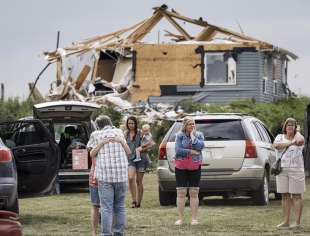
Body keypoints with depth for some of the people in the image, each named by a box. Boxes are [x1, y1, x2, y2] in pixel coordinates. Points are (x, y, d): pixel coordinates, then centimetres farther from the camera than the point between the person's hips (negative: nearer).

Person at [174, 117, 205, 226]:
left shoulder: (199, 135, 4)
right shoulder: (179, 135, -2)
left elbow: (200, 146, -14)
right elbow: (178, 150, -12)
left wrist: (193, 136, -10)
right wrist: (192, 152, -12)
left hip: (195, 167, 1)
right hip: (181, 167, -1)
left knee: (194, 193, 3)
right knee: (181, 193, 0)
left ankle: (194, 218, 7)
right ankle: (180, 218, 6)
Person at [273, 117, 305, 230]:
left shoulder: (298, 137, 2)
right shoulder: (280, 137, 10)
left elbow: (301, 141, -25)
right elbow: (276, 145, -14)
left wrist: (297, 132, -11)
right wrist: (290, 143, -24)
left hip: (296, 169, -3)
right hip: (282, 170, 3)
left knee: (296, 195, -3)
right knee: (285, 196, 7)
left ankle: (298, 223, -2)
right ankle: (286, 222, 12)